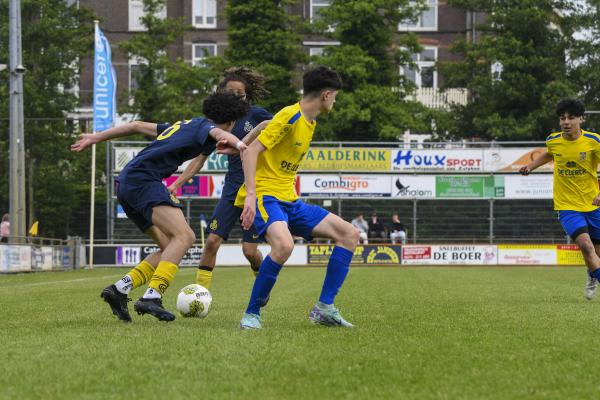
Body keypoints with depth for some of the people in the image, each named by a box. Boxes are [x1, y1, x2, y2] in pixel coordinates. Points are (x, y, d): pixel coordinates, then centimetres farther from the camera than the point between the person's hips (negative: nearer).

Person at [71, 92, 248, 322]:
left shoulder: (184, 125, 29)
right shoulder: (204, 126, 6)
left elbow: (137, 126, 33)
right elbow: (217, 133, -20)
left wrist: (94, 138, 38)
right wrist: (237, 143, -40)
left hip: (125, 185, 10)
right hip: (143, 180, -10)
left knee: (170, 249, 8)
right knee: (184, 236, -22)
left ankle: (120, 288, -1)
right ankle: (151, 297, -34)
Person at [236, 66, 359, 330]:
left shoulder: (310, 122, 15)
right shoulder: (290, 116, -13)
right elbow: (251, 151, -19)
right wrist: (251, 195, -26)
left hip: (289, 200, 9)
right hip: (265, 196, -9)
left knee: (348, 234, 2)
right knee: (284, 245, -36)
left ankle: (325, 308, 1)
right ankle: (252, 314, -19)